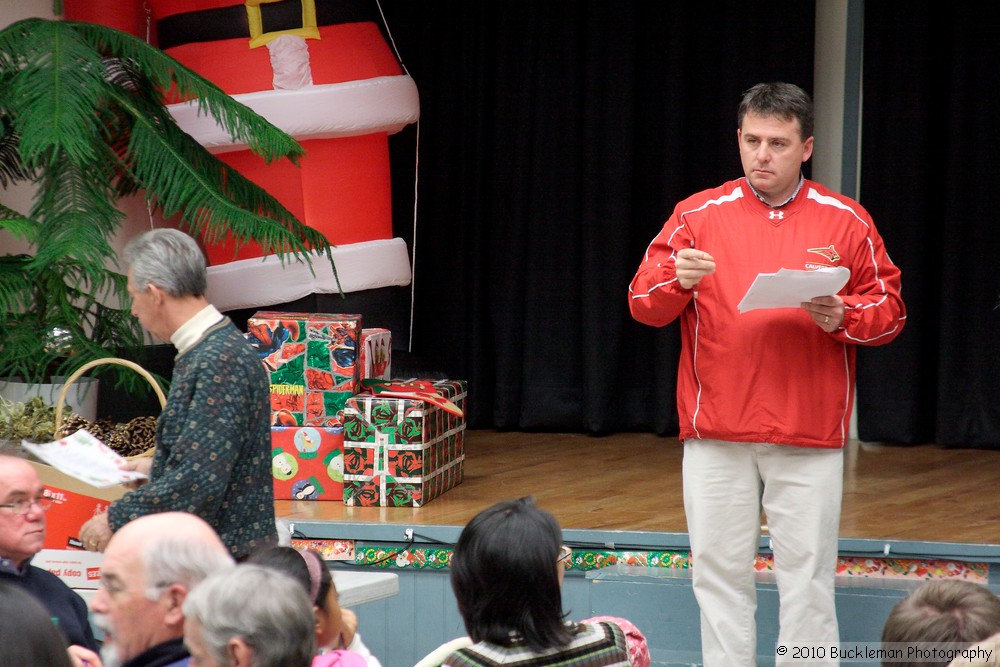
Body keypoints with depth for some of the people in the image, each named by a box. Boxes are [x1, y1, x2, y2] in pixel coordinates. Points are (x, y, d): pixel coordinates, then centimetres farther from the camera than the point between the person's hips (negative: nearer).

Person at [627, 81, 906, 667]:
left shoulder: (846, 221, 5)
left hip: (810, 435, -1)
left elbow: (890, 311, 6)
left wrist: (842, 316, -14)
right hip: (717, 431, 1)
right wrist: (676, 279, -18)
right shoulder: (699, 214, 6)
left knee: (807, 574, 0)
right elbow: (643, 305, 3)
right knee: (720, 573, 5)